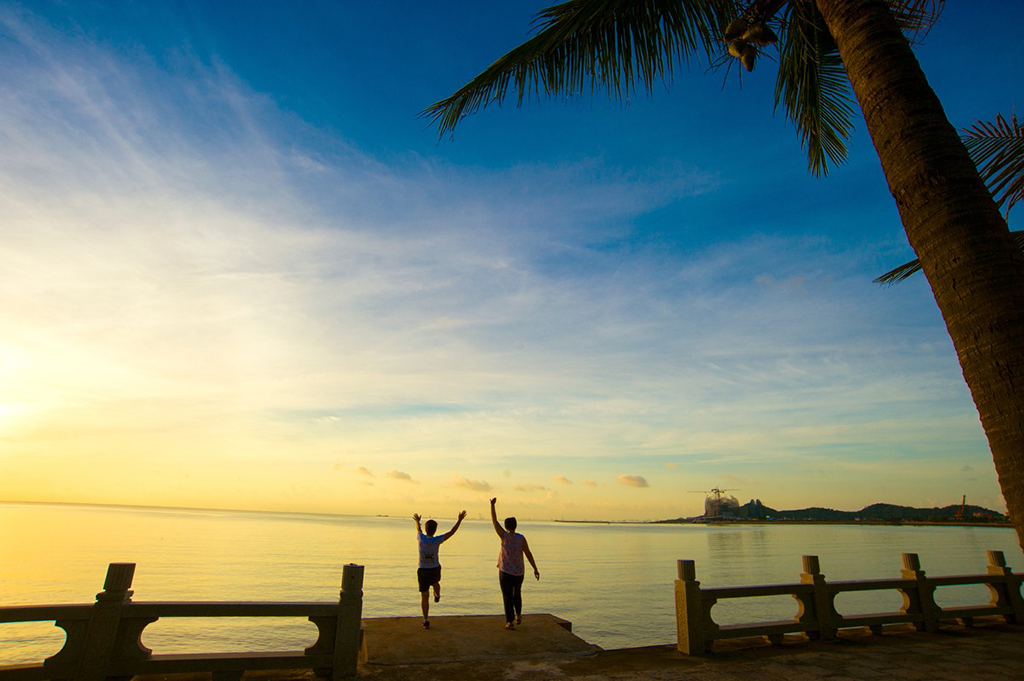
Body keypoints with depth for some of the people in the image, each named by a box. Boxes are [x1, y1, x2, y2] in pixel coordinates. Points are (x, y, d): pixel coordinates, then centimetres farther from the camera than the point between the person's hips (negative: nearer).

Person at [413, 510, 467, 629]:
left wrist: (417, 521, 31)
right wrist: (459, 520, -1)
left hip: (423, 571, 0)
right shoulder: (437, 540, -19)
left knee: (424, 596, 7)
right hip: (435, 570, 0)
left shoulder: (421, 538, -15)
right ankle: (437, 596, 61)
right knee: (435, 582, 35)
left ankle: (426, 621, 7)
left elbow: (418, 530, 10)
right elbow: (451, 532, -10)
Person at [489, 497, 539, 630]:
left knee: (508, 597, 4)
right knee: (517, 594, 26)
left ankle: (510, 622, 0)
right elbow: (528, 554, -10)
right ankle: (518, 616, 30)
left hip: (505, 571, -3)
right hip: (519, 572, 3)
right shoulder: (521, 538, -10)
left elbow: (494, 521, -11)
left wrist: (492, 505, -11)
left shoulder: (504, 536, -13)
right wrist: (535, 569, -3)